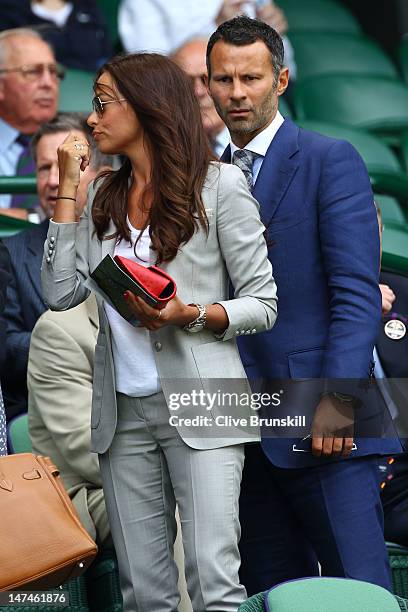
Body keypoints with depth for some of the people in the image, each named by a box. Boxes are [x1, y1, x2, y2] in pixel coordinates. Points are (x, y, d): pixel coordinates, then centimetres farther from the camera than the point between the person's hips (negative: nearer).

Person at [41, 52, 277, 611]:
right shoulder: (104, 198, 16)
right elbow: (61, 293, 3)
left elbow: (263, 304, 0)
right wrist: (68, 189, 6)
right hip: (124, 413, 5)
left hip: (199, 411, -5)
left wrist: (189, 316, -18)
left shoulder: (219, 185, 0)